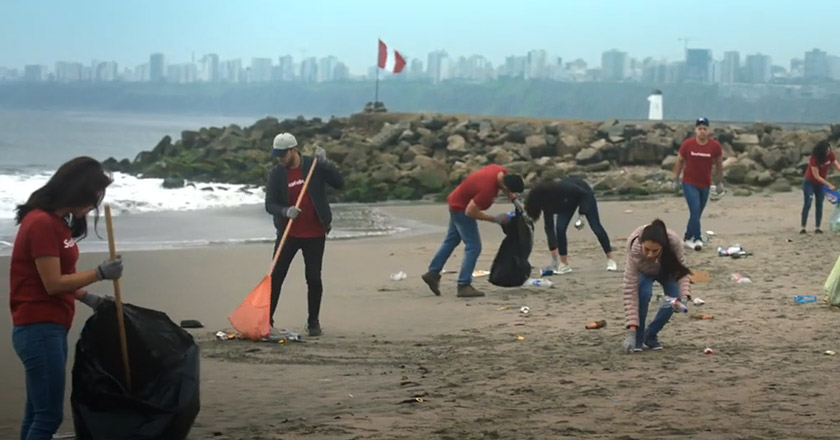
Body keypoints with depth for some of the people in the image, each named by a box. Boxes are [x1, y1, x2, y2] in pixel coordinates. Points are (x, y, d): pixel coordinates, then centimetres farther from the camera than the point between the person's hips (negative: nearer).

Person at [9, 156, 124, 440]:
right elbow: (52, 284, -18)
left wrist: (87, 298, 6)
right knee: (49, 415, -10)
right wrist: (100, 273, -12)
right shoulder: (42, 223, -17)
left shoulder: (57, 221, 14)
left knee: (38, 412, 11)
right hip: (39, 330, -10)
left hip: (49, 329, 10)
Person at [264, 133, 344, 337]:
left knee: (314, 278, 2)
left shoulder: (314, 166, -5)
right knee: (275, 276, -2)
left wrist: (325, 163, -19)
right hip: (288, 233, 1)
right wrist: (285, 211, -27)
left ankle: (313, 322, 15)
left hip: (315, 234, -1)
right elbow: (269, 204, -6)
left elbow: (339, 183, -7)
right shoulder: (276, 174, -4)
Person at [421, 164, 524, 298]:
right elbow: (470, 212, -29)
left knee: (451, 240, 20)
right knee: (473, 247, -8)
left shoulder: (501, 172, -15)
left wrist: (512, 197, -3)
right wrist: (495, 219, -23)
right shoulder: (487, 190, -38)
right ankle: (463, 286, -6)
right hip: (461, 209, -10)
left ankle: (433, 273, 29)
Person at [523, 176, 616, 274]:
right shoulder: (547, 202, -24)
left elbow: (585, 194, -27)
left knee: (596, 227, -10)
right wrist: (553, 251, -20)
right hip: (568, 201, 4)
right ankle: (564, 265, -5)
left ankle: (610, 260, 1)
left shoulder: (563, 188, -42)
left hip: (584, 194, -4)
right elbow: (549, 228, -20)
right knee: (560, 229, -13)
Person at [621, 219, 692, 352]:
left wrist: (684, 296, -42)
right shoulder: (635, 251, -42)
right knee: (643, 293, -31)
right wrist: (632, 327, -42)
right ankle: (638, 337, -10)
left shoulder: (673, 241, -41)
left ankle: (651, 335, 3)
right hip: (644, 272, -2)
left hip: (667, 270, 2)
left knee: (674, 299, -22)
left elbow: (682, 269, -25)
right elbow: (630, 289, -39)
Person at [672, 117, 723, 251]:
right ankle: (697, 239, -10)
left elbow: (719, 164, 6)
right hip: (689, 183, -3)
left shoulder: (715, 146, -7)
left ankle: (688, 238, 25)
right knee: (695, 210, -15)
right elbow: (680, 161, 2)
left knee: (697, 213, 10)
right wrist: (676, 179, 4)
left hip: (705, 185, 3)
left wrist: (719, 182, 10)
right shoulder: (687, 144, -10)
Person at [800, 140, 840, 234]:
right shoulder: (814, 158, -30)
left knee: (819, 205, 2)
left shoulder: (830, 155, -15)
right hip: (809, 183, -5)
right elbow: (816, 176, -27)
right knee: (807, 204, -9)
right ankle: (803, 228, -10)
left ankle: (817, 228, 2)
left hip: (821, 183, 5)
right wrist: (829, 185, -29)